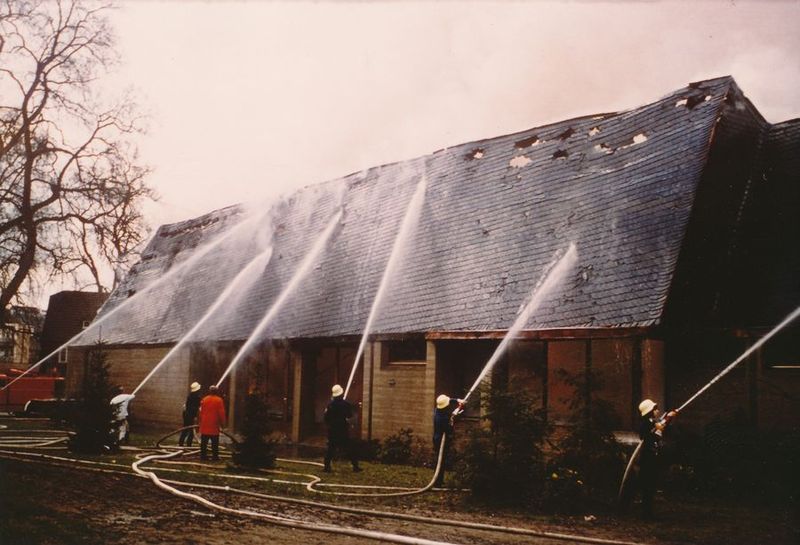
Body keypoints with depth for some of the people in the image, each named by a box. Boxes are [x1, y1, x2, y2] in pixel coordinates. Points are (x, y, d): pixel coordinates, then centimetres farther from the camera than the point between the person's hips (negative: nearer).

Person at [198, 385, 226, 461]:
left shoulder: (204, 399, 3)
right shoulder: (219, 400, -9)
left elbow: (201, 412, 10)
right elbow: (221, 413, -9)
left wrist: (201, 421, 20)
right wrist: (222, 423, 2)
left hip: (204, 425, 4)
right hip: (214, 425, -4)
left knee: (204, 442, 10)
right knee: (214, 443, 2)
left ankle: (203, 455, 11)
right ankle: (215, 456, 2)